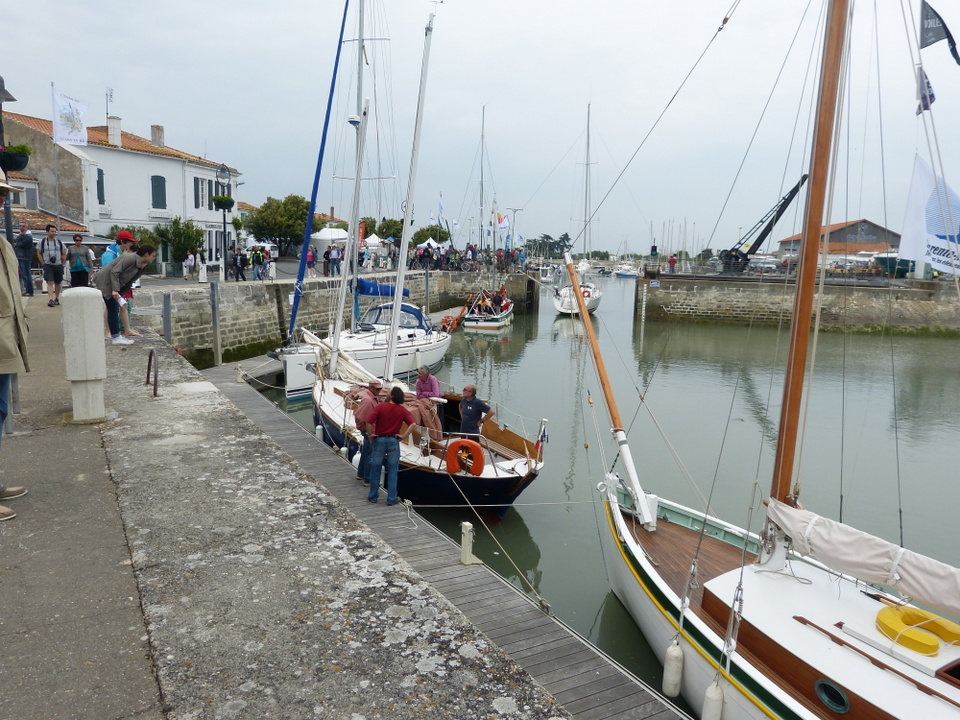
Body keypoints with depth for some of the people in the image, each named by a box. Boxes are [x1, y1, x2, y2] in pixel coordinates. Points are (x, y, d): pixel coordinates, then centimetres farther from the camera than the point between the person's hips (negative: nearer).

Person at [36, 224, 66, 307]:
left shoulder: (59, 242, 6)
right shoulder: (42, 242, 2)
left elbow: (64, 254, 13)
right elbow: (39, 253, 8)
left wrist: (62, 263, 5)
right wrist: (43, 263, 0)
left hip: (58, 265, 2)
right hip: (48, 265, -2)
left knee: (57, 283, 10)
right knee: (50, 282, -13)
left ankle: (56, 299, 24)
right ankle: (50, 300, -20)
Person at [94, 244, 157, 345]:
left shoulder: (141, 266, 6)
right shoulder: (131, 258, -21)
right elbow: (114, 272, -24)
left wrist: (120, 294, 3)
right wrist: (115, 290, -27)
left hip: (112, 283, 9)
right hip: (106, 281, -9)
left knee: (114, 309, 11)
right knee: (113, 309, -7)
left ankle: (116, 335, 17)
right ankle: (116, 337, -4)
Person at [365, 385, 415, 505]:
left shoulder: (381, 407, -8)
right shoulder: (402, 410, -3)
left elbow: (369, 422, -14)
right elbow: (412, 424, -14)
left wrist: (371, 435, -1)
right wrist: (403, 436, -7)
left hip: (379, 440, -1)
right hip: (393, 441, 1)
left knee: (375, 469, 12)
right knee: (392, 471, 7)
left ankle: (373, 496, 21)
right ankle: (391, 499, 9)